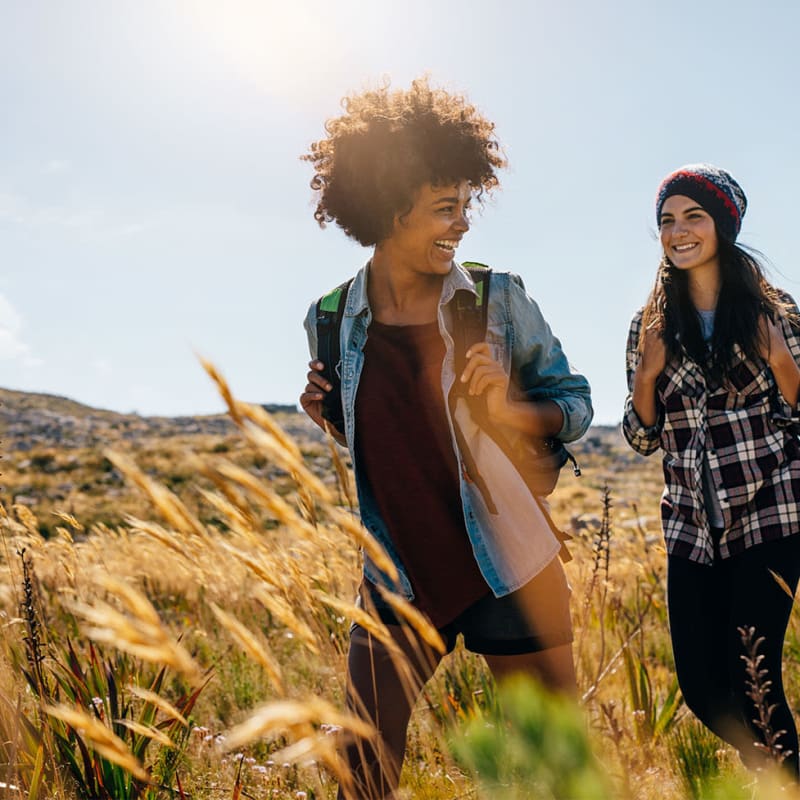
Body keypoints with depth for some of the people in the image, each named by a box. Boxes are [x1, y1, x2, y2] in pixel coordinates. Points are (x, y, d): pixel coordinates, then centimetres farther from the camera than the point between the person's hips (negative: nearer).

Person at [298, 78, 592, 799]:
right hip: (399, 580, 2)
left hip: (513, 576, -1)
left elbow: (577, 402, 1)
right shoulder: (332, 321, -1)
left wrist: (508, 408, -19)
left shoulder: (498, 299, -8)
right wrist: (326, 413, -7)